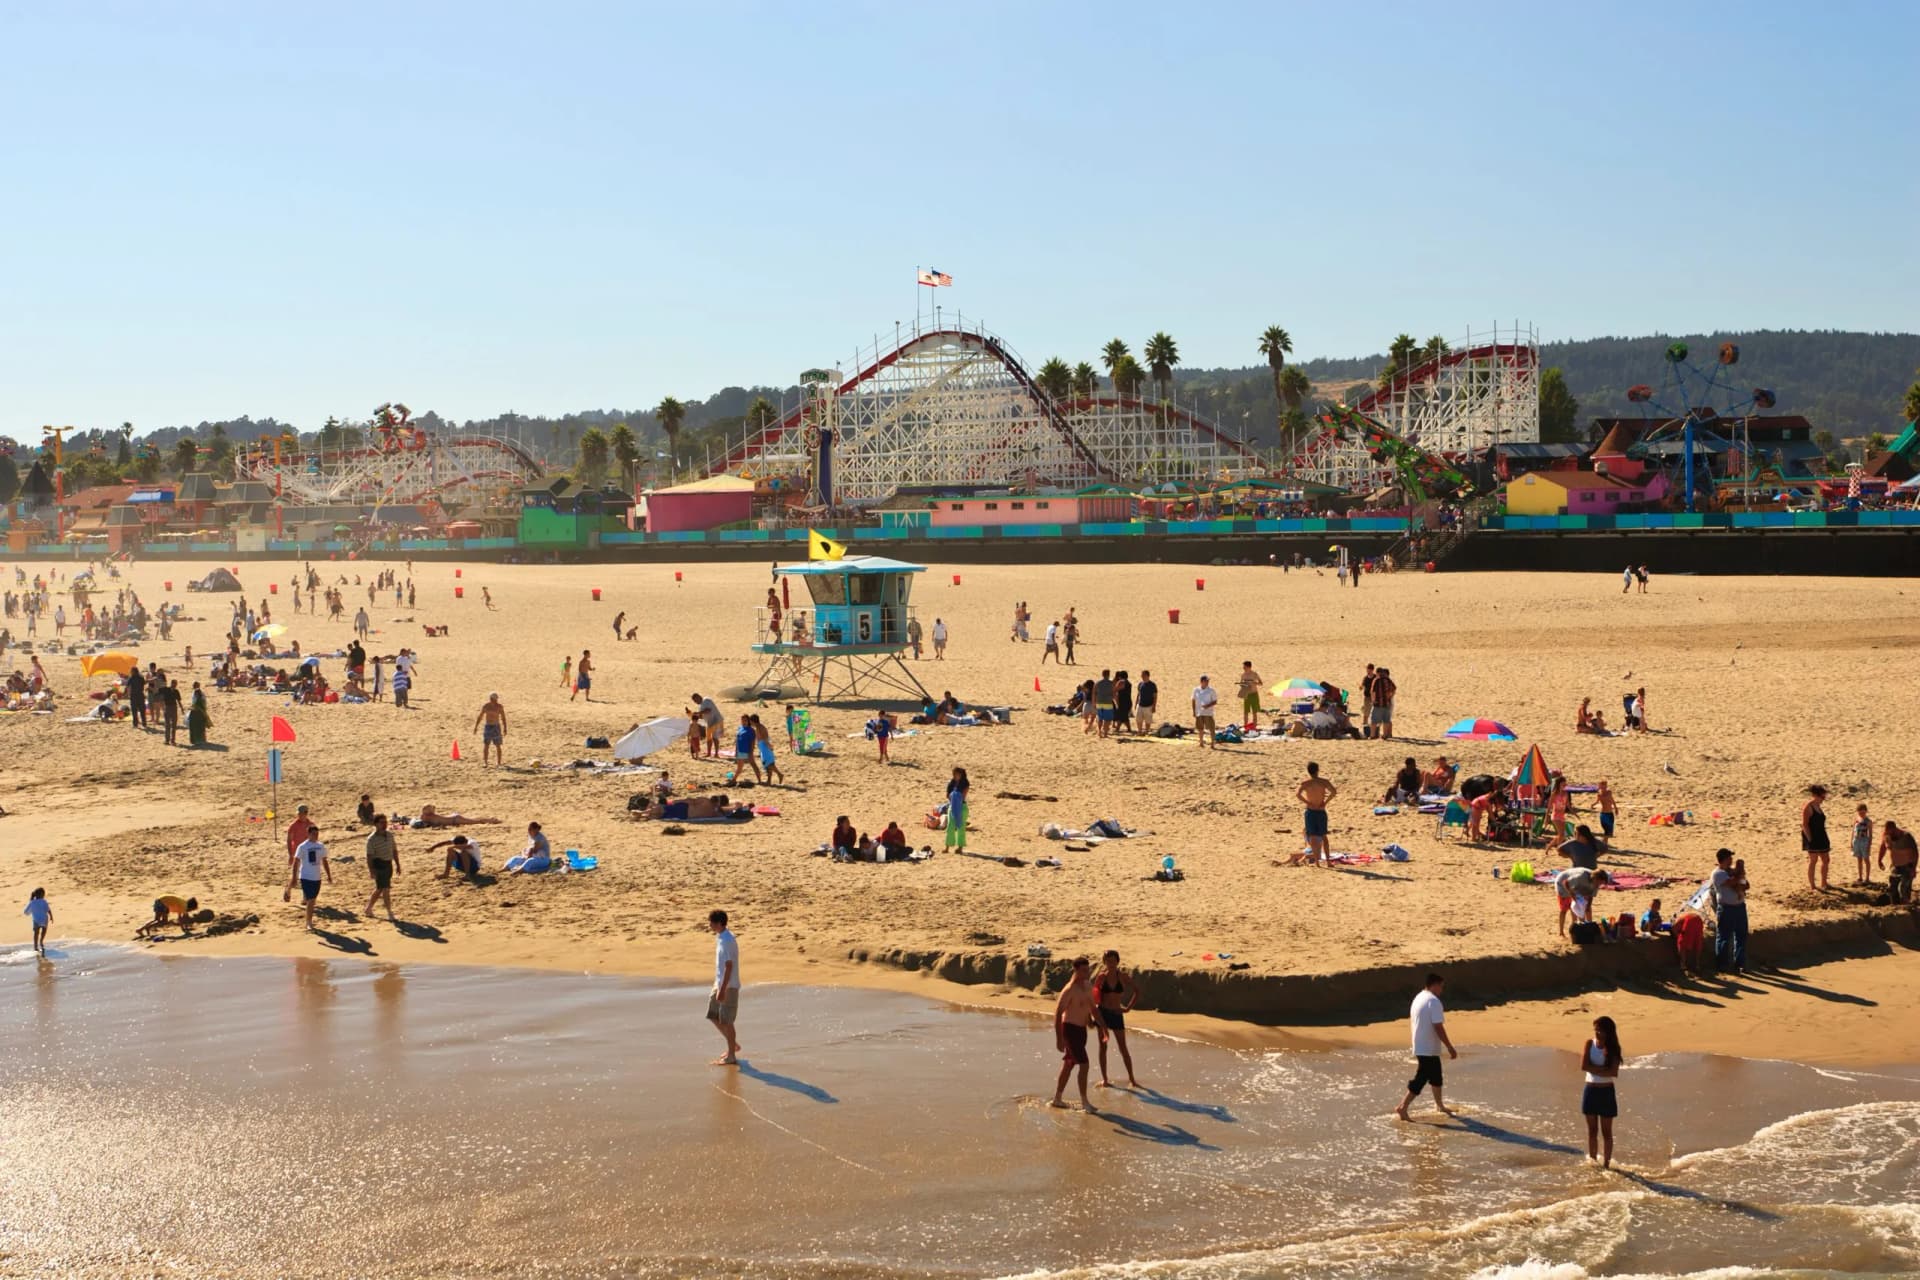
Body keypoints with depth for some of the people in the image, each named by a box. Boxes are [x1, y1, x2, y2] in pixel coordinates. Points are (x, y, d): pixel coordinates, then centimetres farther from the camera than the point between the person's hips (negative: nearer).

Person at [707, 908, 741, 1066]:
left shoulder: (727, 941, -21)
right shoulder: (720, 937, 9)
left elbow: (729, 966, -24)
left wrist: (722, 990, -24)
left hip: (729, 986, -10)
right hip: (719, 984, 10)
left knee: (726, 1021, -2)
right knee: (713, 1016, 15)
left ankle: (731, 1057, 8)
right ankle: (733, 1045, 28)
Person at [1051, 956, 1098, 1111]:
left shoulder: (1088, 986, 6)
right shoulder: (1069, 990, -20)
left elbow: (1091, 1006, 21)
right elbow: (1057, 1014, -20)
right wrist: (1059, 1039, -23)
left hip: (1082, 1029, 9)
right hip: (1070, 1029, -9)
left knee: (1069, 1065, 15)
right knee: (1083, 1064, -12)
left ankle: (1057, 1099, 24)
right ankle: (1084, 1102, -6)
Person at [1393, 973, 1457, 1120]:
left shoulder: (1418, 998, 11)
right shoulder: (1434, 1002, -18)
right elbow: (1438, 1028, -21)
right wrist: (1450, 1048, -16)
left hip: (1419, 1046, 10)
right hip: (1429, 1049, -10)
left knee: (1437, 1077, 22)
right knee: (1420, 1080, -7)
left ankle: (1440, 1106, 33)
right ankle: (1402, 1108, -8)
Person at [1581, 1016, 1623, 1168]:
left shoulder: (1612, 1049, -5)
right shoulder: (1589, 1044, -1)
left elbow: (1613, 1072, -17)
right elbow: (1584, 1066, -13)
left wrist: (1594, 1068, -16)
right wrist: (1603, 1069, -15)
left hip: (1606, 1091, -2)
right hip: (1590, 1090, 2)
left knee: (1606, 1131, 4)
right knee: (1592, 1130, 9)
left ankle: (1606, 1163, 10)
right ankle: (1592, 1162, 18)